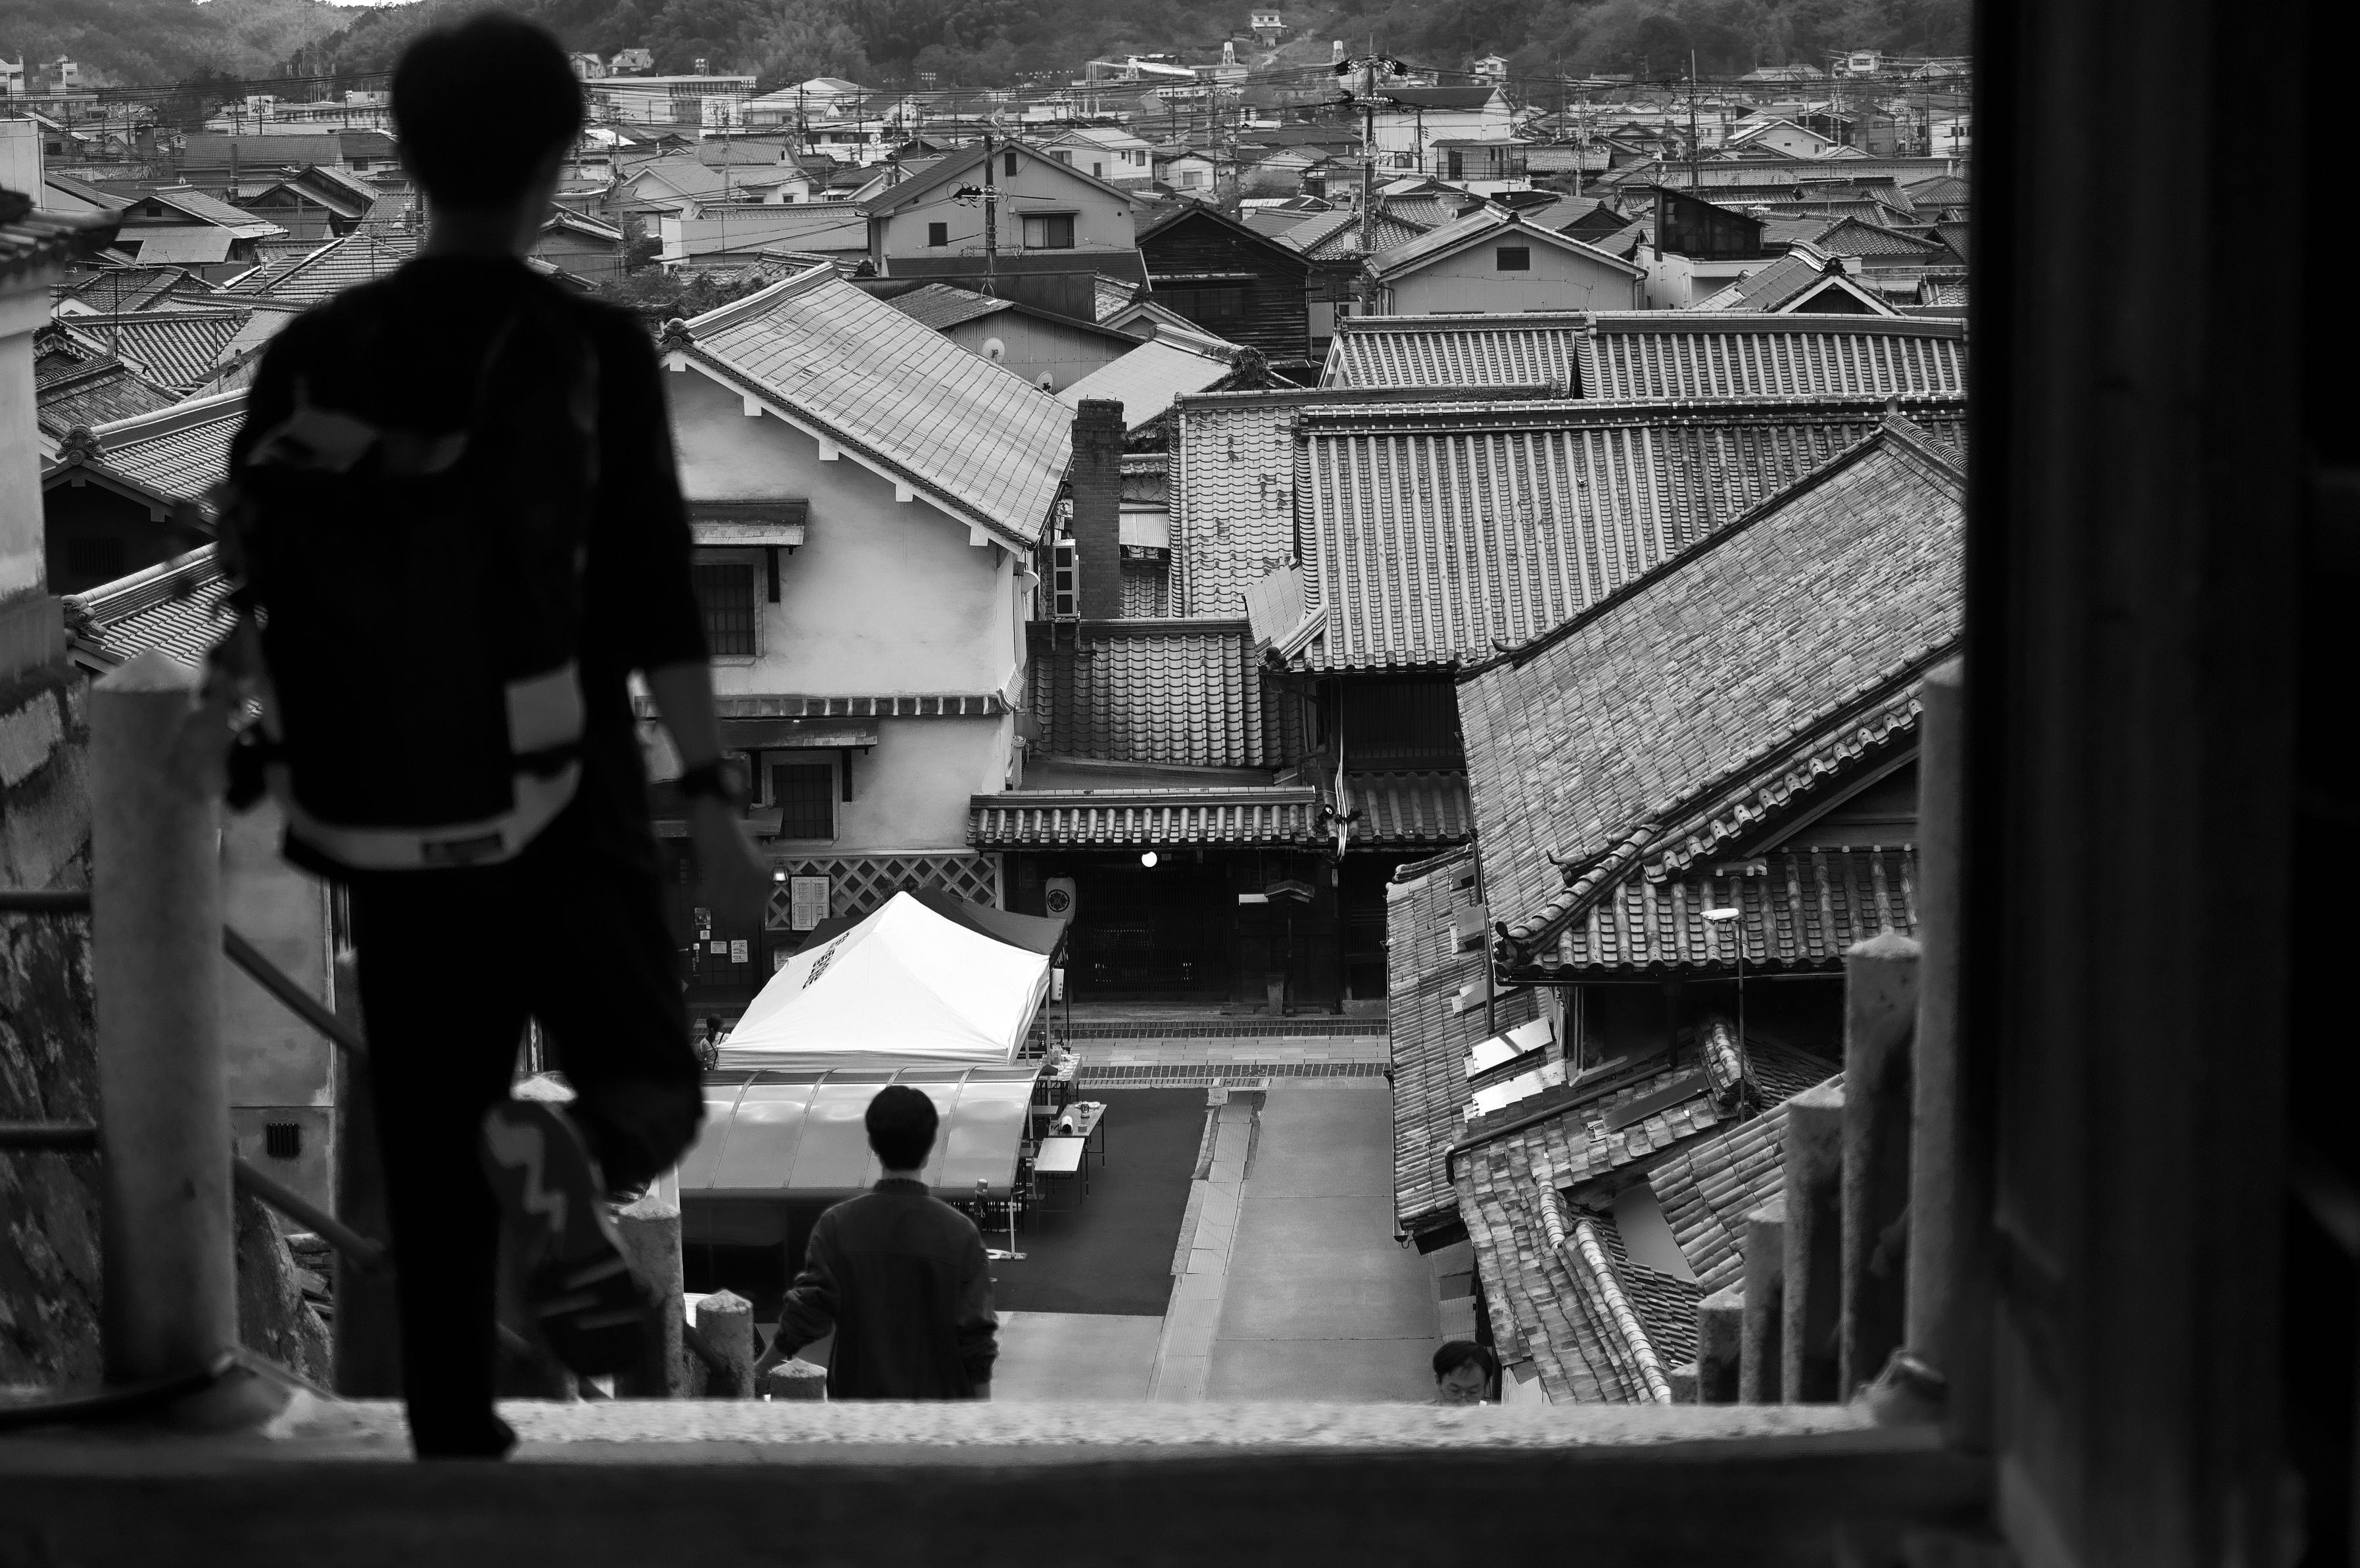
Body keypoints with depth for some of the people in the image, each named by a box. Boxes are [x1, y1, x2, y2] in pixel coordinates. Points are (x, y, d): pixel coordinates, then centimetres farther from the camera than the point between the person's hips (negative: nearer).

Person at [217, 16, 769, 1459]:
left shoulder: (317, 354, 1)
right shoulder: (598, 349, -9)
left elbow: (254, 589, 4)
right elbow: (658, 596, -14)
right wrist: (712, 796, -10)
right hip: (569, 800, -3)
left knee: (432, 1145, 14)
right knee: (651, 1093, 11)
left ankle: (457, 1434, 13)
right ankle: (561, 1159, -23)